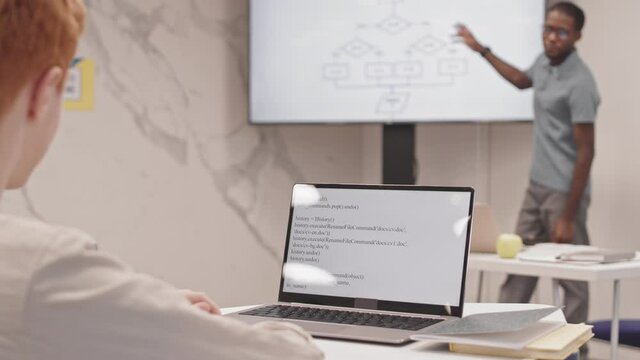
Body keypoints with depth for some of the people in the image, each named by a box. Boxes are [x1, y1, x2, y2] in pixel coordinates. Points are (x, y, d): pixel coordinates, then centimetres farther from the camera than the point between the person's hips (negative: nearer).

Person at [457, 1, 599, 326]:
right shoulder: (544, 61, 5)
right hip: (536, 186, 9)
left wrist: (568, 217, -20)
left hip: (564, 192, -9)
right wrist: (482, 50, 34)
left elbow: (585, 152, -20)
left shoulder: (580, 84, -20)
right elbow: (522, 81, 31)